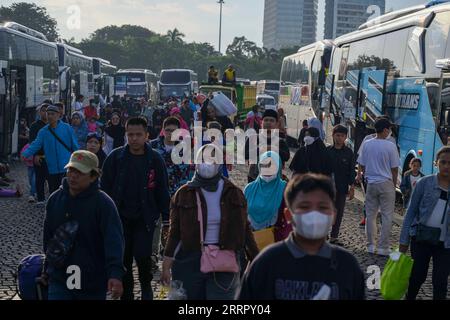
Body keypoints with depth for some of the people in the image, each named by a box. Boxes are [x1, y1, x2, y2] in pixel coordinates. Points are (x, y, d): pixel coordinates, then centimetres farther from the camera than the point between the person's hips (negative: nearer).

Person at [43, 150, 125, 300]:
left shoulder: (103, 203, -15)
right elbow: (48, 236, 13)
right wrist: (49, 267, 19)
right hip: (59, 280, 3)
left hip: (93, 286, -3)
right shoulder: (55, 199, 1)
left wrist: (115, 273, -40)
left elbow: (114, 240, -26)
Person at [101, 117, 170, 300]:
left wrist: (166, 219, 1)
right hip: (121, 217, 1)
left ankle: (146, 285, 18)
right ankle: (126, 293, 25)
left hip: (145, 218, -1)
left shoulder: (155, 159, -3)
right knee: (123, 258, 7)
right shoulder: (115, 157, -3)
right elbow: (105, 188, 3)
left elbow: (162, 191, 2)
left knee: (142, 255, -11)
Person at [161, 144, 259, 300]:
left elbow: (244, 229, 9)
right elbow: (175, 232, 3)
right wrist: (166, 266, -3)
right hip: (189, 262, 0)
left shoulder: (234, 194, 6)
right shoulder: (184, 194, 4)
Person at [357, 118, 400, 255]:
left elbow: (362, 166, 6)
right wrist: (394, 185, 8)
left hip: (371, 183, 4)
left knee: (370, 215, 12)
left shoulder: (367, 144, 0)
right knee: (387, 216, 4)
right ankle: (383, 248, 5)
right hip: (386, 184, -4)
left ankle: (370, 246, 17)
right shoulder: (390, 146, -11)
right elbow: (394, 169, -6)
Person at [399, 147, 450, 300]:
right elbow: (411, 211, 0)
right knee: (418, 275, 9)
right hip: (421, 236, 0)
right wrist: (404, 240, -2)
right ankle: (409, 298, 32)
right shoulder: (424, 183, -3)